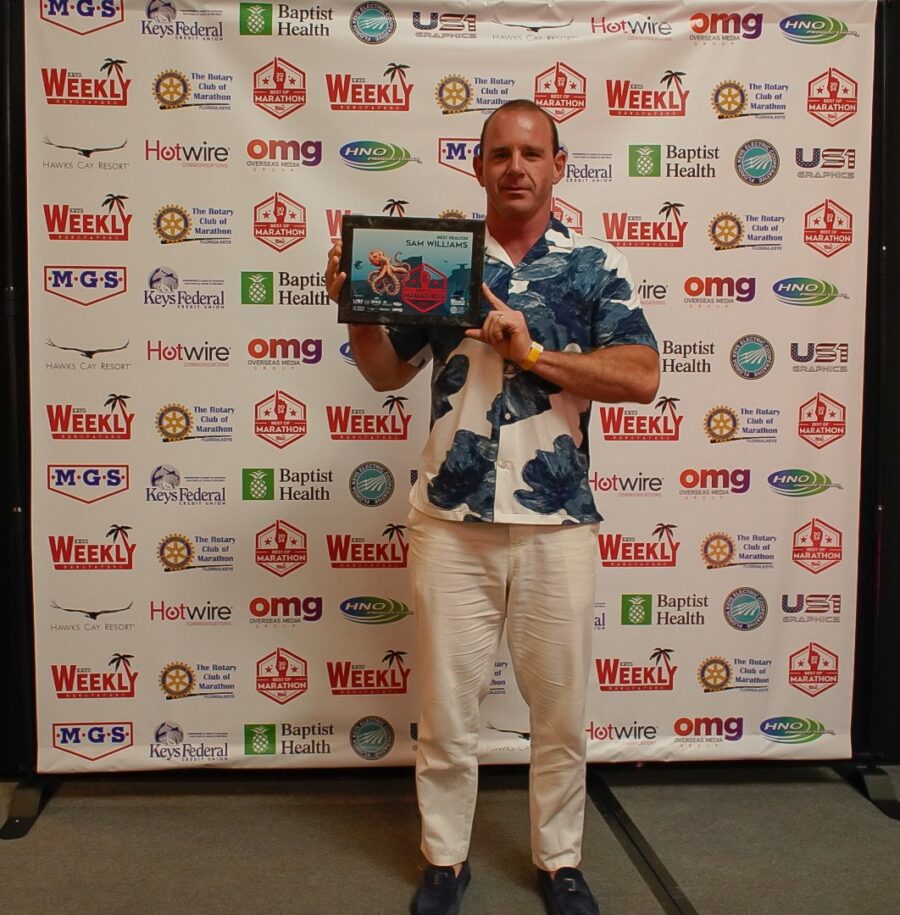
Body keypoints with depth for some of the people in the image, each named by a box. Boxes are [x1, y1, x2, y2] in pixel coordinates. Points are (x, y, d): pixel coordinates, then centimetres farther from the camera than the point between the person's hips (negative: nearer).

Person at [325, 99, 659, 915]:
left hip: (557, 524, 0)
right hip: (451, 522, 1)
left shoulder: (597, 266, 2)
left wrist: (532, 352, -17)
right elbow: (387, 372, 9)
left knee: (560, 705, 13)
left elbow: (642, 377, -8)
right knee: (446, 704, 11)